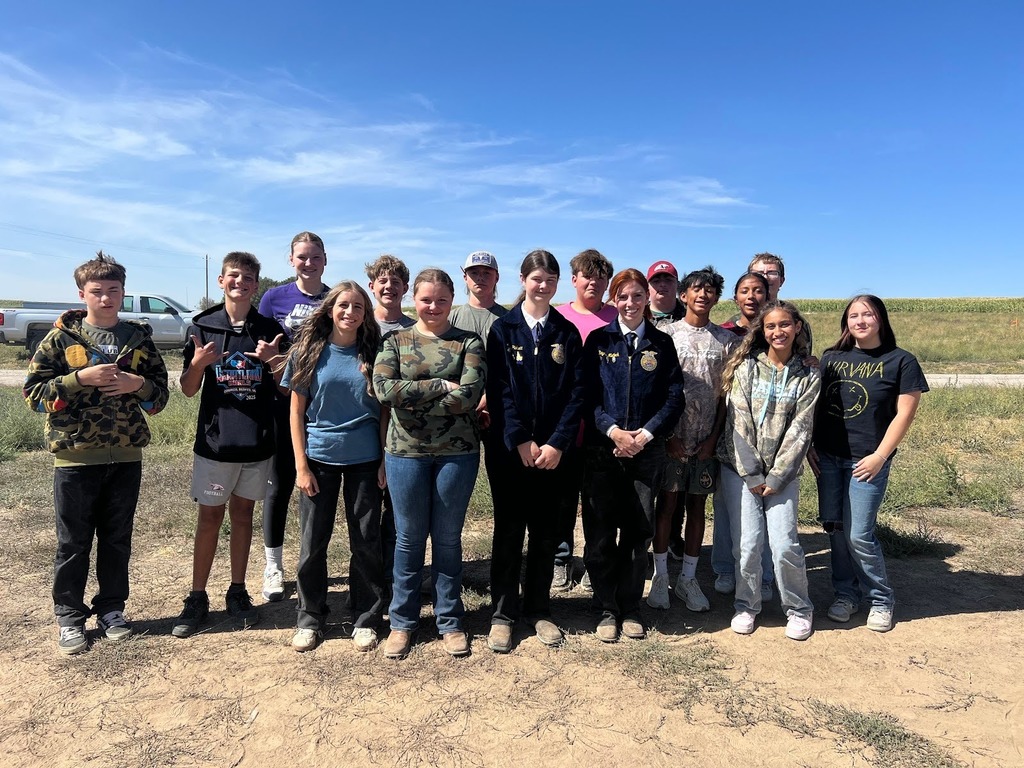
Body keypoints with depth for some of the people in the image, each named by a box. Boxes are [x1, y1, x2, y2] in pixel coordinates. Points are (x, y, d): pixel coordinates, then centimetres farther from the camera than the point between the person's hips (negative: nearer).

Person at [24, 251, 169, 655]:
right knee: (73, 542, 8)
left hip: (126, 455, 2)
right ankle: (69, 617, 23)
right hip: (75, 455, -2)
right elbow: (33, 391, -4)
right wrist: (81, 379, -18)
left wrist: (139, 384, -12)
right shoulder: (61, 337, -2)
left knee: (117, 539, 12)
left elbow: (161, 393, 9)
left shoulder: (139, 338, 5)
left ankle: (111, 608, 28)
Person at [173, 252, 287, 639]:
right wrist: (198, 363, -18)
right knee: (210, 517, 6)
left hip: (257, 440, 1)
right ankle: (197, 598, 18)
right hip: (214, 439, -1)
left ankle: (237, 592, 25)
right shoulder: (202, 326, -1)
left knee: (242, 514, 12)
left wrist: (274, 361, -16)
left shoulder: (271, 330, 1)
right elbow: (189, 389, 2)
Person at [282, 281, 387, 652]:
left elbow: (383, 411, 4)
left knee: (367, 541, 7)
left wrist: (385, 461, -2)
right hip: (319, 457, 0)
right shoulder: (309, 351, -1)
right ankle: (310, 619, 25)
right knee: (313, 542, 8)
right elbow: (296, 410, 0)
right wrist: (301, 464, -6)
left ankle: (366, 620, 22)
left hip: (365, 459, 0)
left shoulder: (373, 354, 0)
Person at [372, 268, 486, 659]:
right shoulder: (395, 341, 4)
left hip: (457, 452, 0)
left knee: (448, 538, 11)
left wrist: (411, 398, -13)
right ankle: (402, 622, 28)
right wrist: (441, 385, -16)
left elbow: (469, 396, -15)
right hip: (406, 453, 1)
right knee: (410, 538, 11)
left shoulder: (469, 343, 1)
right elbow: (384, 389, -13)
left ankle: (450, 621, 27)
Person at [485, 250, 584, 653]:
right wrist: (521, 441, -13)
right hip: (508, 448, -2)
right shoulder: (503, 328, 1)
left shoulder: (567, 333, 6)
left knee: (545, 531, 10)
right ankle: (502, 614, 17)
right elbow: (499, 389, -6)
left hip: (553, 450, 2)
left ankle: (539, 610, 25)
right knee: (508, 530, 5)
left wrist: (557, 443, -10)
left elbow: (576, 392, 0)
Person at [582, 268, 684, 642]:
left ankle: (631, 609, 23)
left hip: (647, 451, 1)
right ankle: (607, 609, 18)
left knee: (637, 533, 7)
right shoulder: (598, 340, 4)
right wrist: (614, 431, -15)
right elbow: (587, 394, -2)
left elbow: (674, 397, 2)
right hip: (602, 449, -1)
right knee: (600, 534, 2)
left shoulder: (662, 343, 8)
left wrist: (646, 434, -11)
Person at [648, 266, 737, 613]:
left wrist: (714, 437, -3)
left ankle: (688, 578, 20)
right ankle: (661, 575, 15)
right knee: (667, 503, 3)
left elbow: (727, 393, 5)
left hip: (707, 439, 2)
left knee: (697, 506, 9)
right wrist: (667, 434, -8)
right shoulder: (667, 334, 1)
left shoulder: (726, 340, 6)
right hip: (672, 436, -2)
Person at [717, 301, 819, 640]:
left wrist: (776, 477, -8)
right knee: (747, 543, -2)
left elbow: (799, 429, -2)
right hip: (740, 468, 0)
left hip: (782, 472, 0)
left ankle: (798, 609, 19)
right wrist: (752, 475, -8)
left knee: (784, 543, -6)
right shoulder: (745, 366, 0)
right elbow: (738, 421, -5)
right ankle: (747, 606, 21)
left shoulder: (808, 376, 3)